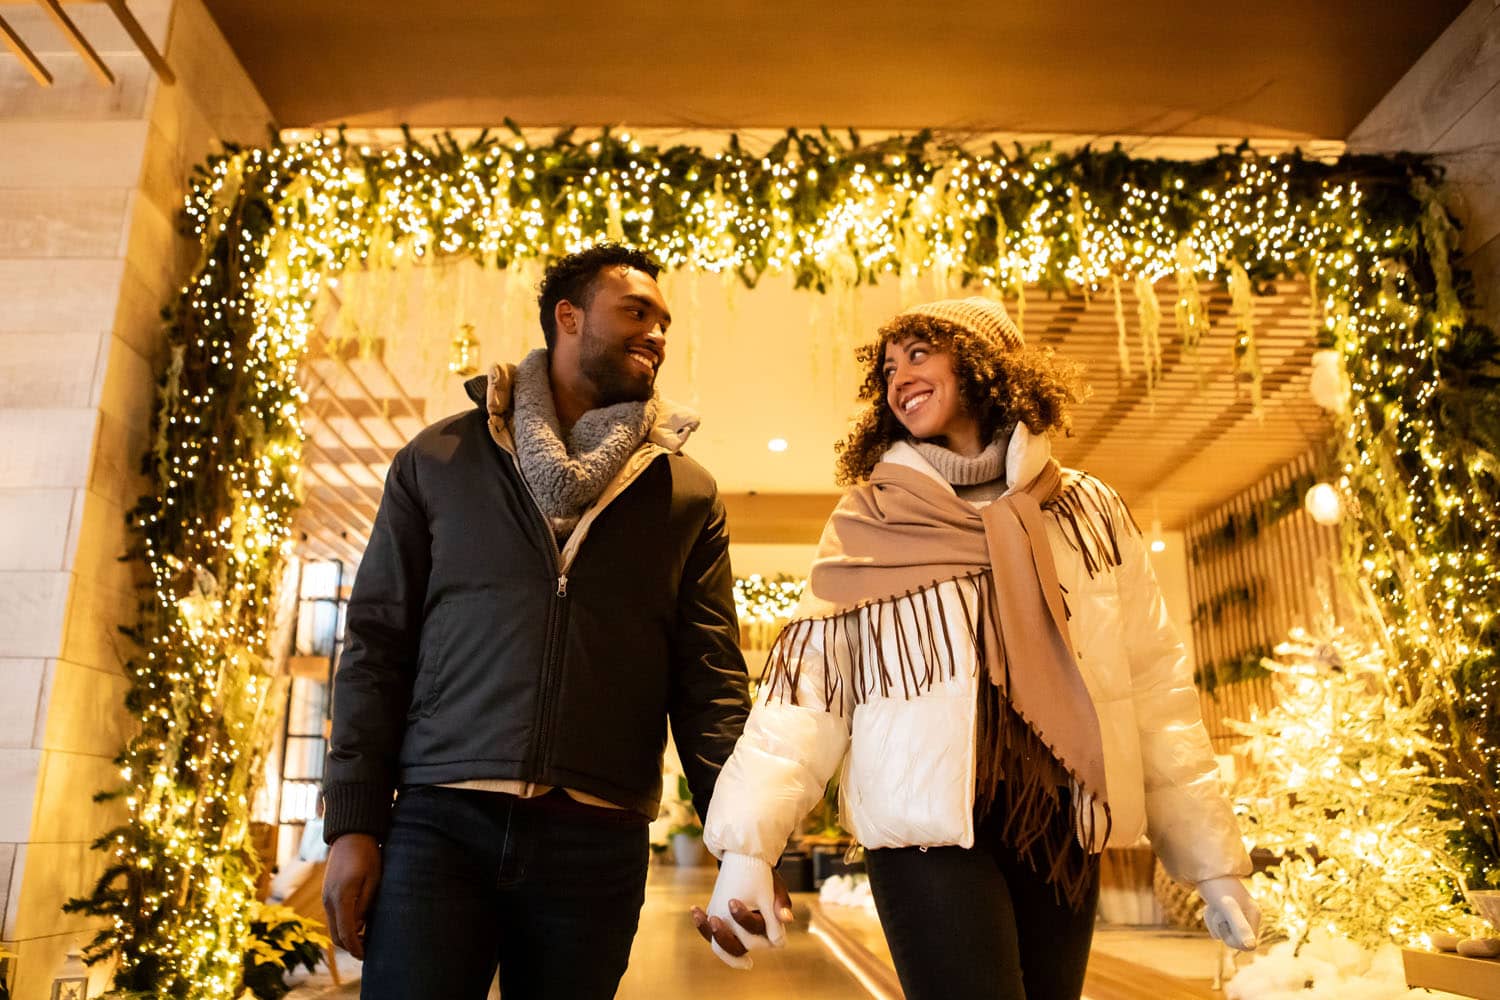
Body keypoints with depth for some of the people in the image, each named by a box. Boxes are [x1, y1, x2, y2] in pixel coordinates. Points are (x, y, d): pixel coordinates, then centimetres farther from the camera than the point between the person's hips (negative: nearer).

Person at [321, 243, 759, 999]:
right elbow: (375, 644, 5)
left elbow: (710, 681, 3)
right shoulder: (438, 460, 7)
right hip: (440, 821, 0)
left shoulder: (687, 494, 8)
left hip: (598, 842, 1)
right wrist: (353, 823, -1)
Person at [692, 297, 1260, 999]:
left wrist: (1210, 858, 6)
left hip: (1060, 828, 3)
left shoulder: (1088, 512, 7)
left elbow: (1154, 692, 7)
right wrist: (748, 840, -15)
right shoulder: (869, 526, 1)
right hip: (928, 823, -2)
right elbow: (806, 683, -6)